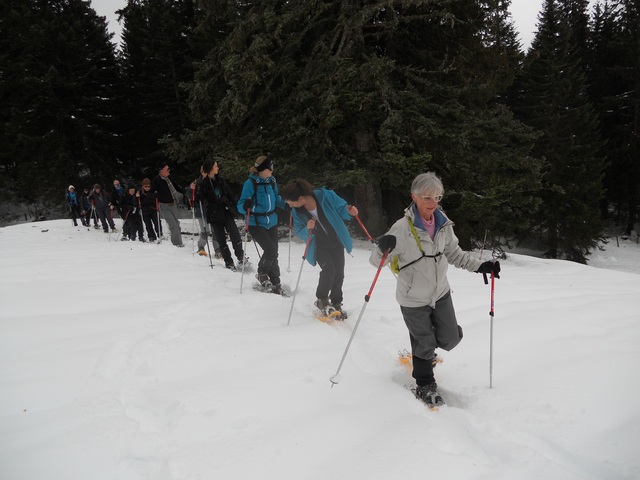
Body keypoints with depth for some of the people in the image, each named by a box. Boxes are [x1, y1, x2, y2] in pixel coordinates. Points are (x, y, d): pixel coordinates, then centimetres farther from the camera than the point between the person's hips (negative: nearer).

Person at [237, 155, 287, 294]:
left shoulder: (271, 181, 2)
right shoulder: (250, 183, -15)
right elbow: (240, 206, -15)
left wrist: (286, 204, 1)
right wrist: (246, 206, -38)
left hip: (272, 222, 6)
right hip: (256, 224, -6)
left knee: (274, 253, 8)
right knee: (271, 250, -17)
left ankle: (275, 283, 21)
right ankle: (262, 274, 11)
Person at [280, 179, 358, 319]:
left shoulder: (326, 196, -24)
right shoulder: (297, 212, -15)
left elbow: (341, 208, -11)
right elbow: (299, 233, -8)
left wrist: (349, 212, -34)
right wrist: (307, 229, -31)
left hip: (337, 243, 1)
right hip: (319, 246, 0)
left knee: (339, 273, 0)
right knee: (328, 268, -21)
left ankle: (336, 303, 22)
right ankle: (322, 299, 1)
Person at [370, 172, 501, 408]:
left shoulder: (443, 224, -6)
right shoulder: (403, 228, -24)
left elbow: (454, 253, 9)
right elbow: (377, 261, -21)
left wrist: (480, 266, -1)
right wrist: (383, 248, -43)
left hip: (441, 292, 5)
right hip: (413, 298, -5)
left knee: (450, 338, 13)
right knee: (424, 343, 9)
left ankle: (424, 351, 47)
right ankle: (425, 385, 35)